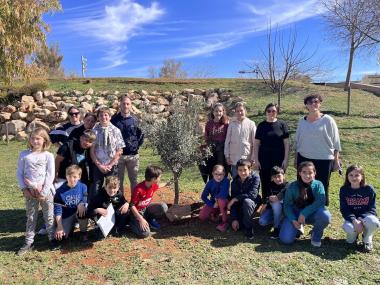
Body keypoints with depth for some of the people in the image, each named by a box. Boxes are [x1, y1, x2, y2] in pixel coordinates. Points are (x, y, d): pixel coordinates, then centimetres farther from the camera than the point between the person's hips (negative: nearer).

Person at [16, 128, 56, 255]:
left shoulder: (48, 156, -5)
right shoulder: (24, 154, 1)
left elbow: (50, 175, -7)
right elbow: (19, 173, 3)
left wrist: (44, 192, -12)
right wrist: (24, 189, -6)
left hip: (45, 191, -2)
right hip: (30, 191, 2)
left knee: (49, 216, 9)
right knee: (31, 217, 13)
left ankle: (52, 239, 23)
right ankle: (29, 242, 24)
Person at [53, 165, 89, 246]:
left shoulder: (83, 187, -8)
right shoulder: (60, 191, -10)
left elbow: (86, 200, -11)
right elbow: (58, 210, -10)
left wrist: (81, 204, -35)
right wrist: (59, 226, -18)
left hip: (79, 213, -1)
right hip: (66, 216, 1)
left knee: (83, 210, -36)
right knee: (60, 236, -20)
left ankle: (83, 233, -8)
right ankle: (71, 226, 17)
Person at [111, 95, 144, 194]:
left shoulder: (135, 120, 2)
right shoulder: (114, 120, -1)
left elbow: (141, 135, 9)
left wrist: (137, 146, 0)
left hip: (133, 155, 1)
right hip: (118, 155, -1)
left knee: (133, 179, 10)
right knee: (118, 180, 9)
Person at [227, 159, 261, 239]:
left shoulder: (255, 177, -21)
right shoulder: (234, 182, -11)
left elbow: (252, 194, -32)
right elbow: (232, 201, -12)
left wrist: (235, 199, -26)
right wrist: (234, 219, -19)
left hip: (253, 202, -3)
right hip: (240, 205, 3)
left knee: (247, 201, -37)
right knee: (236, 226, -14)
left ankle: (249, 228, -18)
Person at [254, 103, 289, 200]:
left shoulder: (282, 124, 1)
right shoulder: (261, 126, 5)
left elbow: (286, 143, 1)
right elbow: (256, 144, 5)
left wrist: (285, 159, -4)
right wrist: (256, 160, 0)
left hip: (279, 159, -1)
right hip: (264, 159, 1)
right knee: (265, 184, 5)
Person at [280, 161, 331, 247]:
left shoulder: (318, 185, -10)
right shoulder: (292, 186, -11)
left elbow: (320, 202, -22)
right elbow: (287, 205, -9)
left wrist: (304, 213, -29)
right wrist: (293, 220, -24)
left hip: (311, 214, 1)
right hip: (295, 214, 0)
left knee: (325, 215, -34)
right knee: (286, 239, -19)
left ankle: (316, 236, -1)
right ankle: (298, 227, 17)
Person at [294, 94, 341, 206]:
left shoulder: (327, 120, -4)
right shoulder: (302, 121, 6)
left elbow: (336, 142, -2)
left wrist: (336, 160, -4)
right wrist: (296, 158, 14)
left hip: (324, 160, -3)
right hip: (304, 159, 3)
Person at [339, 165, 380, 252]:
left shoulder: (369, 189, -9)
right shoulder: (344, 190, -7)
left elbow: (372, 209, -9)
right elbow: (344, 210, -9)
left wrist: (361, 220, -25)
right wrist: (354, 221, -27)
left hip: (366, 217, 0)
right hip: (351, 218, 0)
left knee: (372, 221, -36)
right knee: (348, 228, -34)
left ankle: (367, 240, 0)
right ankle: (353, 236, 8)